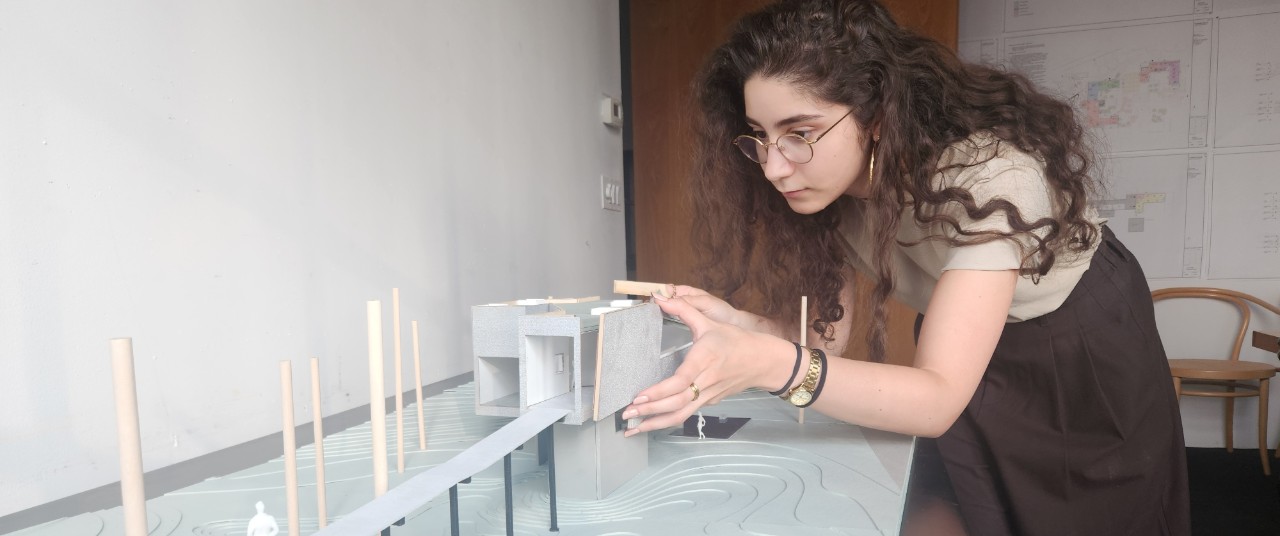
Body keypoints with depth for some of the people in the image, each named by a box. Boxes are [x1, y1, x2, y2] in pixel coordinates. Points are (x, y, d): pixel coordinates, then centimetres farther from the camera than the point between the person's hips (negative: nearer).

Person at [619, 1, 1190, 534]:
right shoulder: (832, 182, -20)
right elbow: (829, 334, -17)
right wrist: (737, 326, -37)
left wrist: (768, 365, -58)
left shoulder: (989, 173, -37)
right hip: (966, 361, 4)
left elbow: (938, 400, -43)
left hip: (1086, 361, -3)